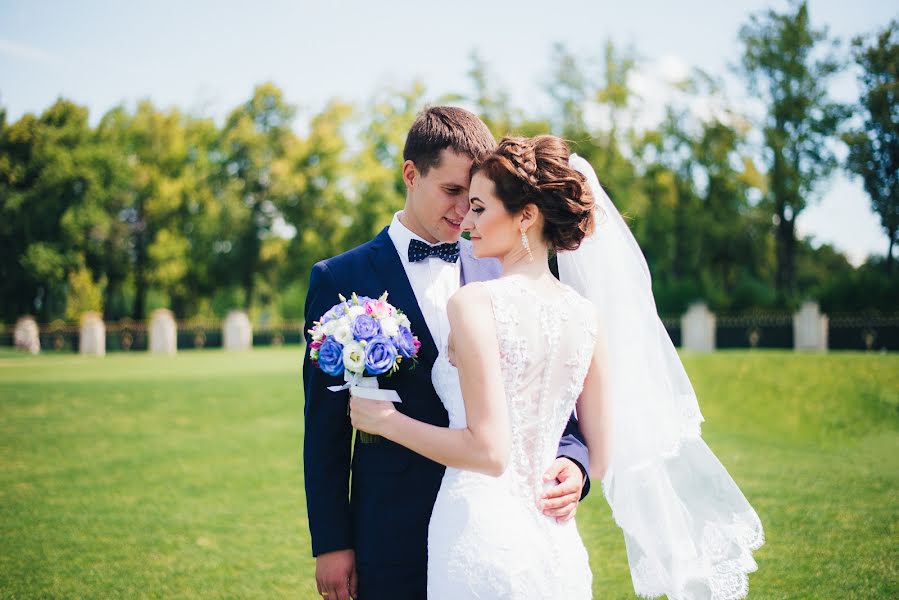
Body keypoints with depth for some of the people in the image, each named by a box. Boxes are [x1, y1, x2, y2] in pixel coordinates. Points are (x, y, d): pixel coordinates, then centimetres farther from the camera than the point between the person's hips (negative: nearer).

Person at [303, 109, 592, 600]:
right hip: (393, 536, -2)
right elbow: (325, 425, -1)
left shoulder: (502, 274, 6)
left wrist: (571, 459, -13)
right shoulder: (340, 279, -1)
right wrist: (330, 541, -4)